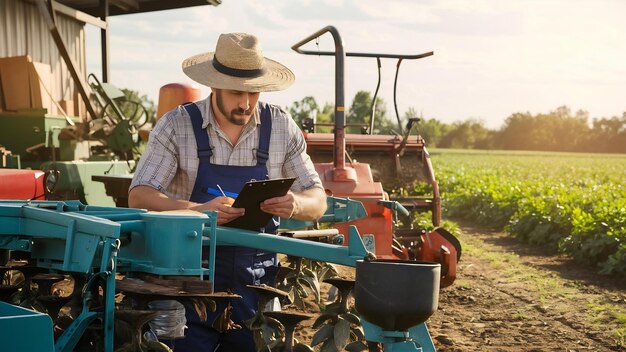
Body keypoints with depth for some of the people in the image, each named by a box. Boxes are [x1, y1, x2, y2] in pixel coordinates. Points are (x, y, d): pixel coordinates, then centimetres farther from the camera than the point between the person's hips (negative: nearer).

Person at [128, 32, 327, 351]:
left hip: (256, 280, 2)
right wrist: (199, 210, -30)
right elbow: (139, 197, -11)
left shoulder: (282, 128, 1)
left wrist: (295, 204, -21)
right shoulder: (176, 126, -6)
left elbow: (317, 201, 5)